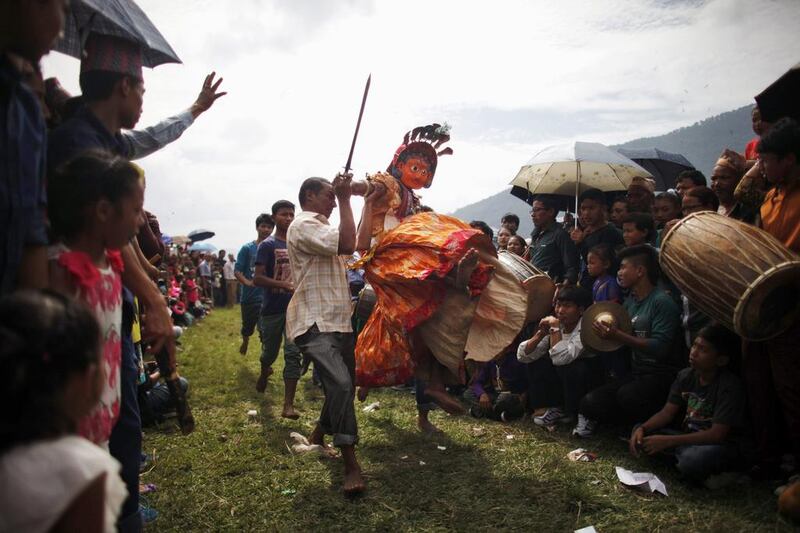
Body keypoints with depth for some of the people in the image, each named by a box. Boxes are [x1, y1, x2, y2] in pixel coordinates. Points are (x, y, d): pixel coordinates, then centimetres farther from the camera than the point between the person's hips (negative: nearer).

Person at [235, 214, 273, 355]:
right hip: (250, 295, 0)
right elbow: (237, 271, -5)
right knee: (248, 326, 19)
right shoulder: (247, 248, -2)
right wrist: (247, 282, -24)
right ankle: (245, 342, 51)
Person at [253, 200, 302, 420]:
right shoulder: (267, 245, -6)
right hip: (272, 308, -3)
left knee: (293, 354, -7)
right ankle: (264, 373, 49)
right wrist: (285, 285, -24)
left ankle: (288, 405, -6)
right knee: (270, 352, 14)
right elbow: (257, 279, -13)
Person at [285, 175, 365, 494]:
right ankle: (351, 465, -23)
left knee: (344, 385, 16)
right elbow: (347, 244, -23)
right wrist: (345, 199, -16)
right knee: (340, 383, -25)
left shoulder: (321, 227, 23)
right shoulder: (304, 225, -11)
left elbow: (356, 244, 22)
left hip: (337, 320, 11)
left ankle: (318, 436, 39)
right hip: (314, 323, -11)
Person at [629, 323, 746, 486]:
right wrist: (642, 428, -18)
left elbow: (717, 435, -26)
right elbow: (667, 412, 2)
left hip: (722, 445, -6)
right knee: (640, 434, -10)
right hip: (689, 438, 6)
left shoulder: (730, 385, -21)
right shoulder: (686, 375, -1)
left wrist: (667, 441, -29)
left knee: (692, 461, -38)